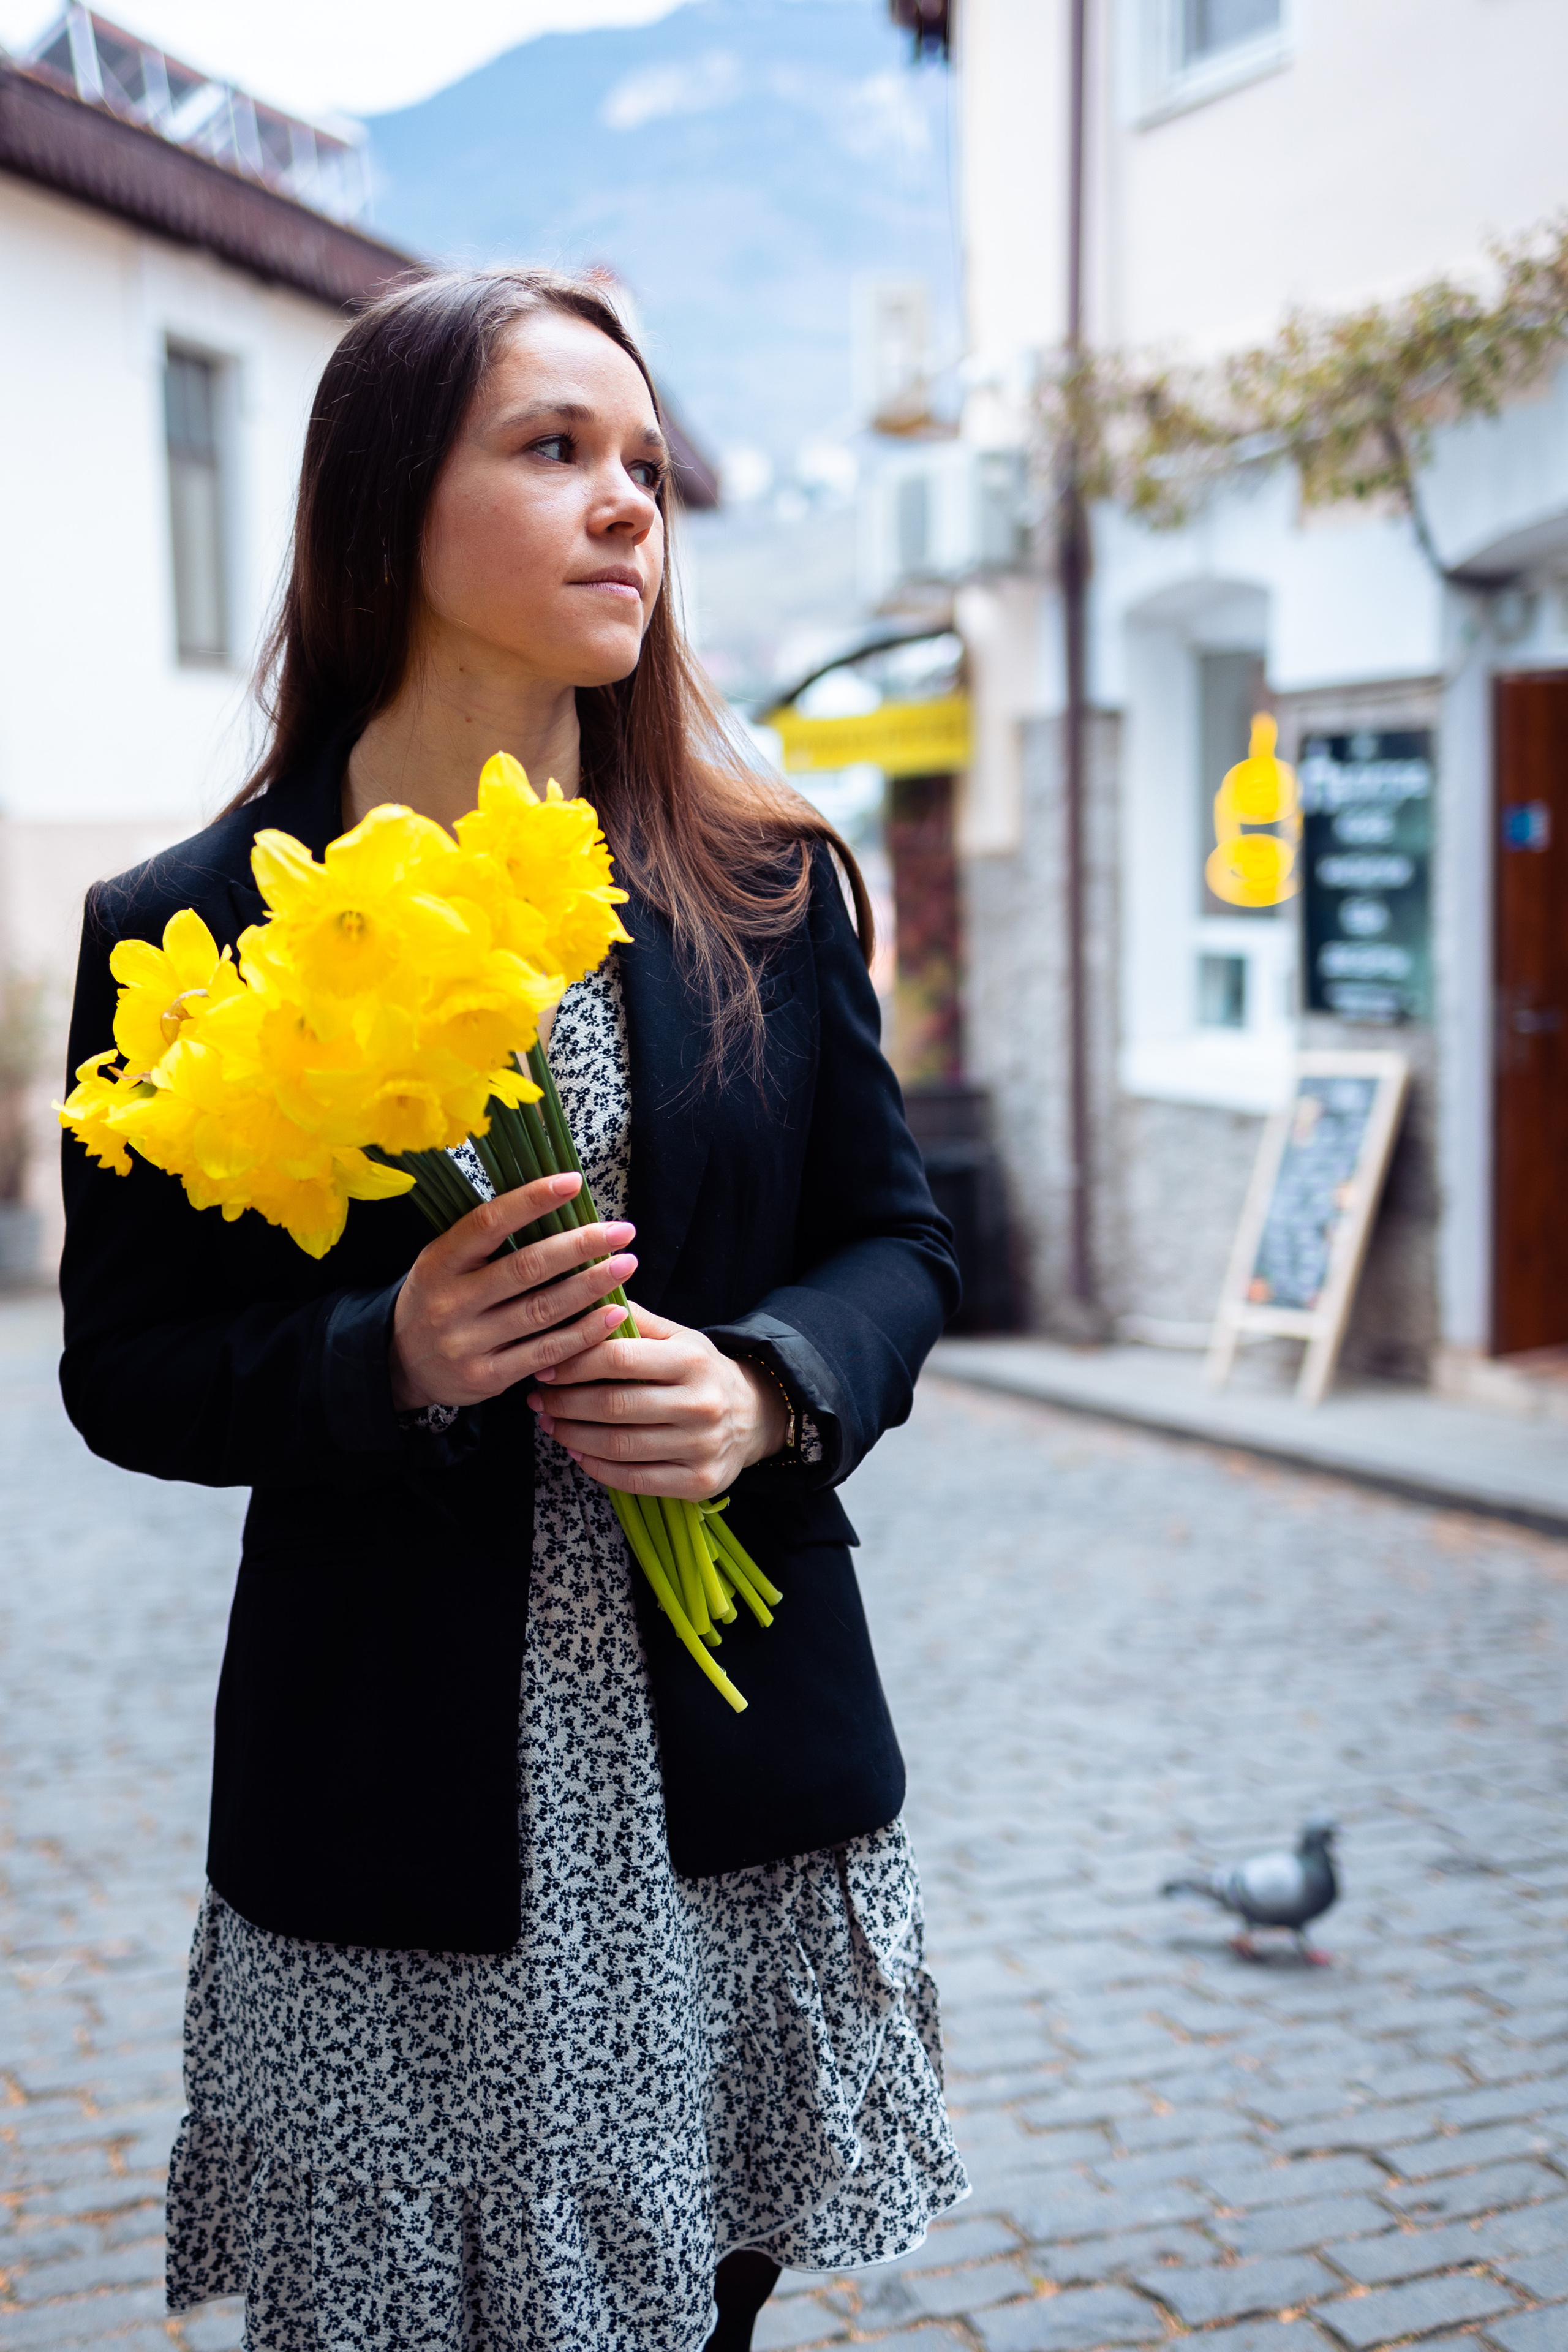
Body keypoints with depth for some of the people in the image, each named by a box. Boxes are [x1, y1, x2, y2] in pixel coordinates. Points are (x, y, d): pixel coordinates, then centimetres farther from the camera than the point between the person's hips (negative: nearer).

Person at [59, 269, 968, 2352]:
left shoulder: (771, 889, 2)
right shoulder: (189, 934, -6)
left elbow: (895, 1240, 7)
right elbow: (128, 1368, -2)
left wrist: (773, 1386, -14)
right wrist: (387, 1364, -21)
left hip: (743, 1798, 3)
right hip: (390, 1821, -2)